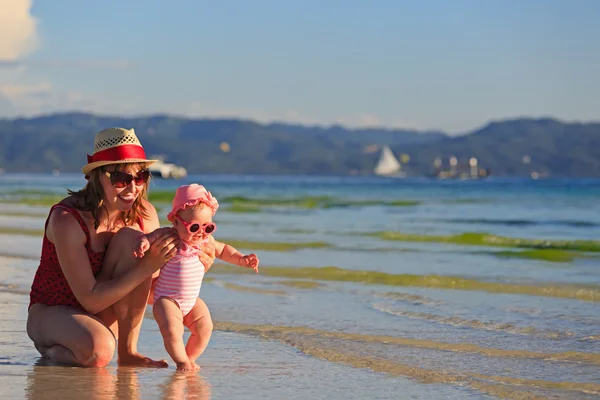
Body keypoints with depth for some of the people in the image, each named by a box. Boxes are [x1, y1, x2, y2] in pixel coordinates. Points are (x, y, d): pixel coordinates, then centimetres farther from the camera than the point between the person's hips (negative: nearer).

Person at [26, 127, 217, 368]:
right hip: (51, 312, -5)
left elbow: (150, 290, -1)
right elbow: (90, 300, -27)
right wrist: (147, 266, -32)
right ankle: (50, 348, -2)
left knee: (131, 238, -21)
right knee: (98, 351, -38)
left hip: (104, 318, 5)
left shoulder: (145, 215, -8)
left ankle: (128, 351, -15)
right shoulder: (66, 220, -25)